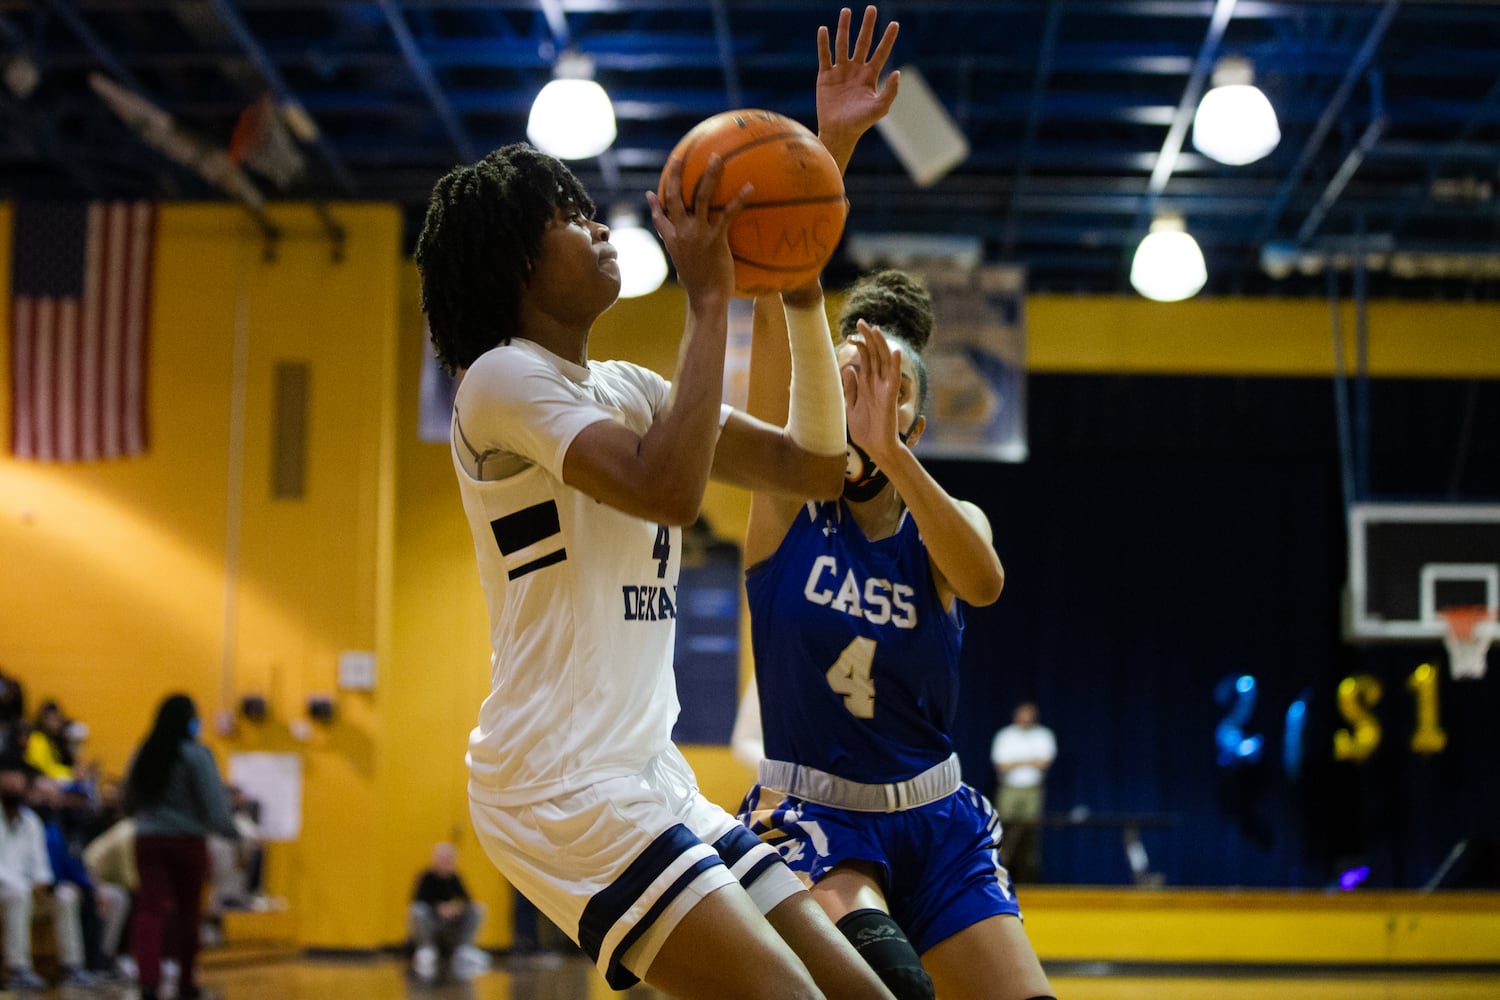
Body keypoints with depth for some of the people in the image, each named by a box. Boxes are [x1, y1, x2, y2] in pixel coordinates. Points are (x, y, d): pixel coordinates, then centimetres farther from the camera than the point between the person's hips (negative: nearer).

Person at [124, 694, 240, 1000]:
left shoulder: (143, 755, 6)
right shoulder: (196, 755, -10)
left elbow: (129, 803, 16)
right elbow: (214, 803, -14)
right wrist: (233, 833, -6)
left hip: (148, 841, 3)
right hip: (188, 842, -3)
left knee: (150, 909, -4)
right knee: (188, 914, 12)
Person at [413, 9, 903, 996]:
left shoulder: (629, 388, 18)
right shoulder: (504, 378, -7)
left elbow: (816, 465, 15)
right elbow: (669, 489, -24)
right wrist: (710, 294, -16)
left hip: (648, 783, 9)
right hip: (560, 786, -9)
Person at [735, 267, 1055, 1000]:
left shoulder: (943, 525, 1)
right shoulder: (788, 502, -1)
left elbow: (984, 582, -26)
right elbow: (776, 334, -17)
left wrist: (889, 451, -39)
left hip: (937, 825, 4)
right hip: (810, 816, -3)